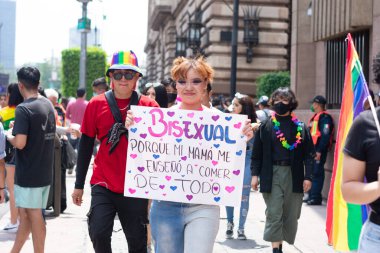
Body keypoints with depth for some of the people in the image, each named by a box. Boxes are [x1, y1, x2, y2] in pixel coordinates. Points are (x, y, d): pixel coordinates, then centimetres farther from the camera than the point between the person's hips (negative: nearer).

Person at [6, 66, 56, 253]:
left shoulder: (23, 109, -17)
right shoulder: (48, 105, 7)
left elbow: (20, 143, -25)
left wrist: (9, 135, -5)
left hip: (28, 174, -7)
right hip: (45, 173, 7)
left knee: (34, 217, 2)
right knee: (27, 215, 14)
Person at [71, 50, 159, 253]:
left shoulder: (149, 106, -2)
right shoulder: (96, 104, 0)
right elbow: (85, 145, 6)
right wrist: (79, 185, 7)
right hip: (103, 184, 0)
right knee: (99, 233, -13)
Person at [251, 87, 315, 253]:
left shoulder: (300, 127, 5)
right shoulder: (265, 126, 5)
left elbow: (309, 154, 3)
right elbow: (257, 153, 6)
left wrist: (307, 177, -4)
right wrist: (255, 174, -1)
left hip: (294, 175, 1)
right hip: (271, 175, -1)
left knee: (291, 215, 8)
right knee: (274, 213, -5)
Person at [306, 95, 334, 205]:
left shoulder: (324, 117, -12)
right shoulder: (315, 117, 20)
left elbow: (325, 135, -20)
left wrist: (319, 151, -23)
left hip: (319, 150, -10)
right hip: (312, 149, 10)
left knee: (317, 173, -7)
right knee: (311, 172, 13)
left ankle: (316, 198, -3)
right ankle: (311, 195, 21)